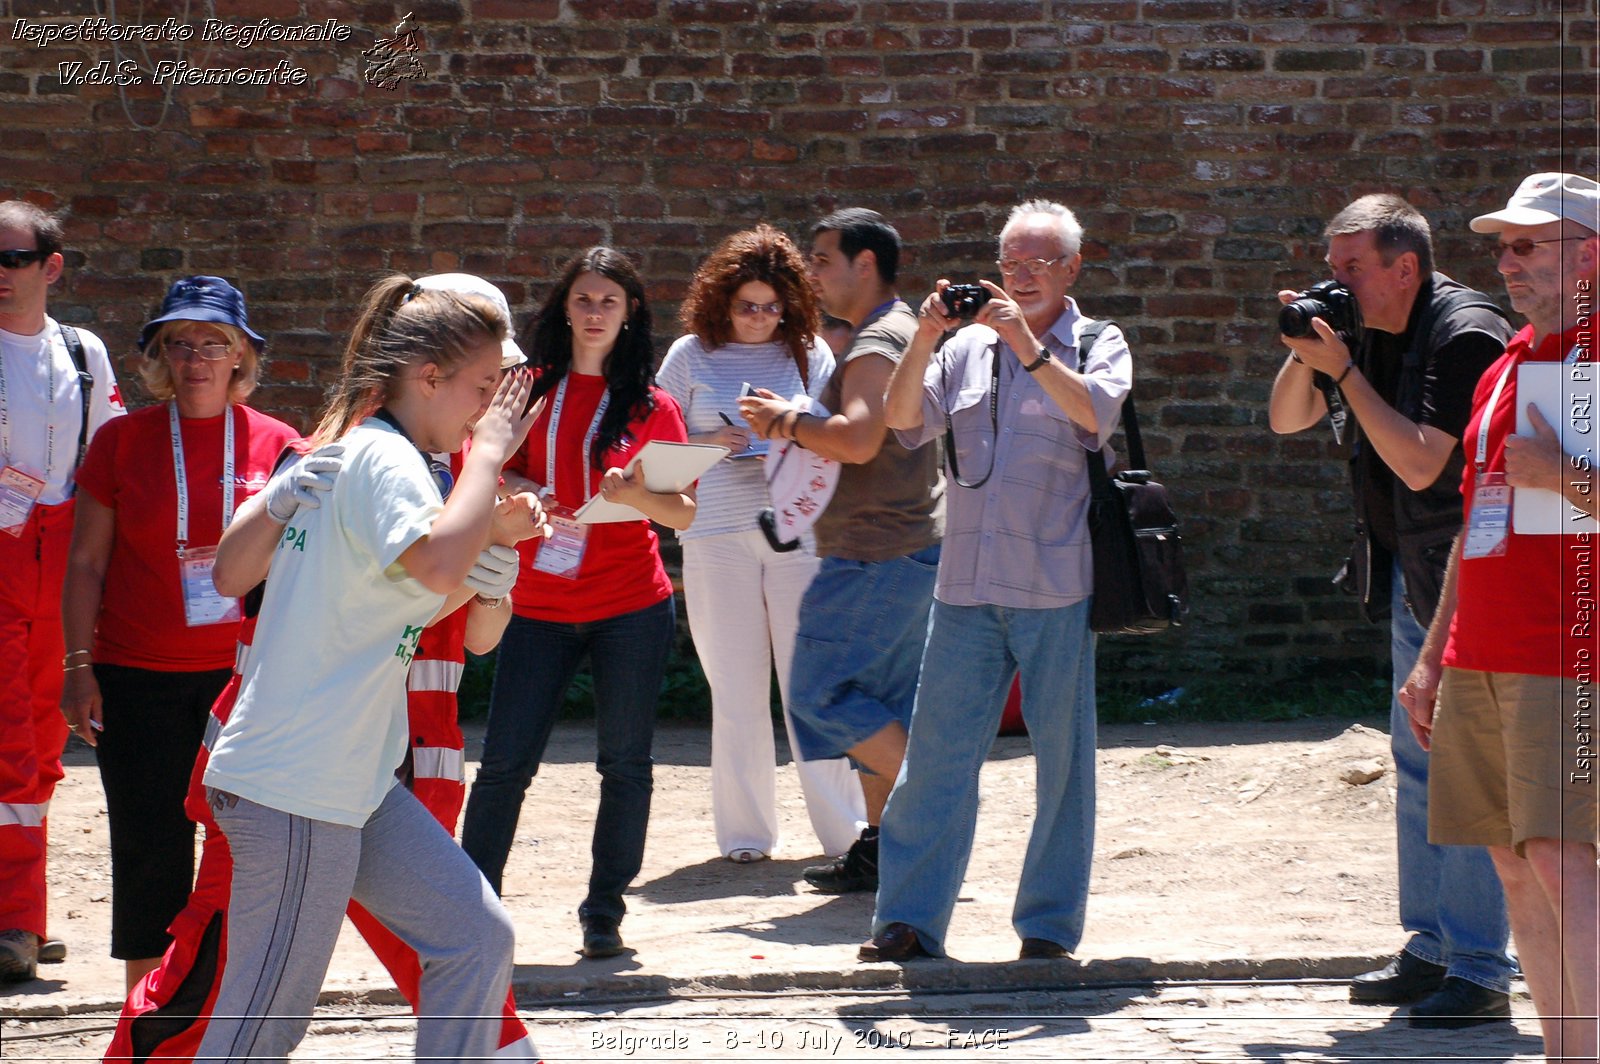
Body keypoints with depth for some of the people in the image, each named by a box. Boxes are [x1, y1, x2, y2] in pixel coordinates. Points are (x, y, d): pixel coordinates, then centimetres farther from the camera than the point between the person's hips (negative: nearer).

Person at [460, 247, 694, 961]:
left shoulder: (651, 406, 3)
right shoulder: (530, 389, 5)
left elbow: (686, 513, 0)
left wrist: (640, 497, -20)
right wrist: (510, 489, -10)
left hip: (631, 607, 0)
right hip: (539, 606, 0)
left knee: (625, 761, 3)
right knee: (506, 761, -4)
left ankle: (605, 912, 13)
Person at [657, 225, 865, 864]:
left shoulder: (808, 353, 9)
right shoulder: (692, 355, 6)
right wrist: (709, 443, -9)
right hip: (717, 536, 0)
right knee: (736, 690, 3)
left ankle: (845, 830, 1)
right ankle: (744, 832, 11)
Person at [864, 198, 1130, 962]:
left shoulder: (1098, 344, 6)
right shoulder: (968, 346, 14)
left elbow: (1095, 412, -14)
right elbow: (902, 420, 5)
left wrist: (1026, 342, -18)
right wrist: (923, 342, -9)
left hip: (1056, 586, -2)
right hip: (968, 583, 3)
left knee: (1062, 758, 2)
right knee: (937, 749, 0)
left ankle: (1050, 922, 11)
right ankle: (908, 917, 4)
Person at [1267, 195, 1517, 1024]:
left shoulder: (1465, 335, -20)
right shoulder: (1370, 332, 8)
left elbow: (1420, 462, -26)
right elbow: (1286, 421, 15)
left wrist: (1342, 368, -22)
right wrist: (1305, 355, -5)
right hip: (1413, 579, 10)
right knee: (1418, 763, 14)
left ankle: (1480, 972, -7)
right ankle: (1431, 948, 23)